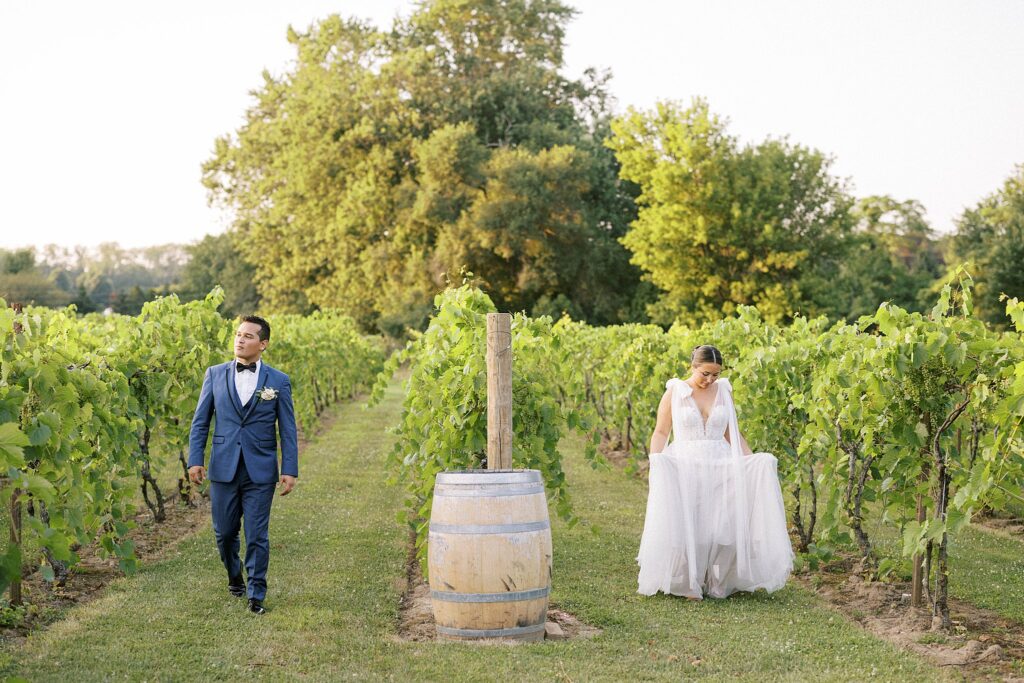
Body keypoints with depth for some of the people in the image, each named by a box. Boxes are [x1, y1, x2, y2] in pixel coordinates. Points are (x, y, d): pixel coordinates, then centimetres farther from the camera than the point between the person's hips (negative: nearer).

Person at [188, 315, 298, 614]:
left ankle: (256, 595, 9)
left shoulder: (278, 381, 0)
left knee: (257, 536, -1)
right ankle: (235, 577, 37)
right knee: (224, 532, 12)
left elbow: (287, 430, 1)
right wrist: (195, 459, -2)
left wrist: (290, 470, -5)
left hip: (260, 472, -2)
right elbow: (200, 421, 6)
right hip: (223, 468, 2)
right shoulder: (215, 374, 4)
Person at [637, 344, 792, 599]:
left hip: (720, 466, 3)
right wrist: (655, 461, -15)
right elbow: (661, 433, 2)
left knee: (725, 526, -10)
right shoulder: (674, 392, 0)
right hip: (684, 466, -3)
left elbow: (733, 435, 14)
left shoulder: (723, 391, 9)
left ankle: (719, 583, 4)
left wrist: (754, 461, 3)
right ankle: (688, 585, 0)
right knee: (687, 527, -13)